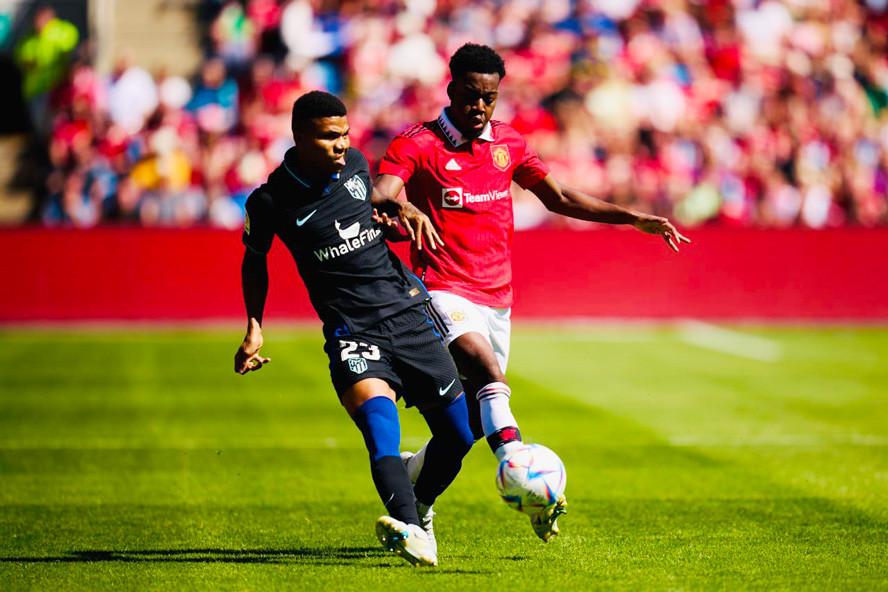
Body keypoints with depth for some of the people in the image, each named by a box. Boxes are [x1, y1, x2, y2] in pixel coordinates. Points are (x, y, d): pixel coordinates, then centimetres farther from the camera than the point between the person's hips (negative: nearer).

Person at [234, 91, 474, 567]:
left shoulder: (356, 165, 5)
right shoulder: (271, 201, -6)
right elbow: (254, 260, 13)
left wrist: (401, 209, 6)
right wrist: (254, 327, 5)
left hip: (409, 312, 5)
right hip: (352, 330, -5)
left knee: (458, 434, 7)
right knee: (379, 423, -32)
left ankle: (420, 507, 36)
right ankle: (412, 532, -50)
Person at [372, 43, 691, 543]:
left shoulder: (508, 143, 13)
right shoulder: (417, 145, -5)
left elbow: (559, 199, 21)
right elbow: (378, 196, -20)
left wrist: (635, 219, 15)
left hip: (497, 298, 6)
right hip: (445, 291, -6)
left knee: (473, 423, 7)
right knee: (490, 373, -31)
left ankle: (409, 475, 34)